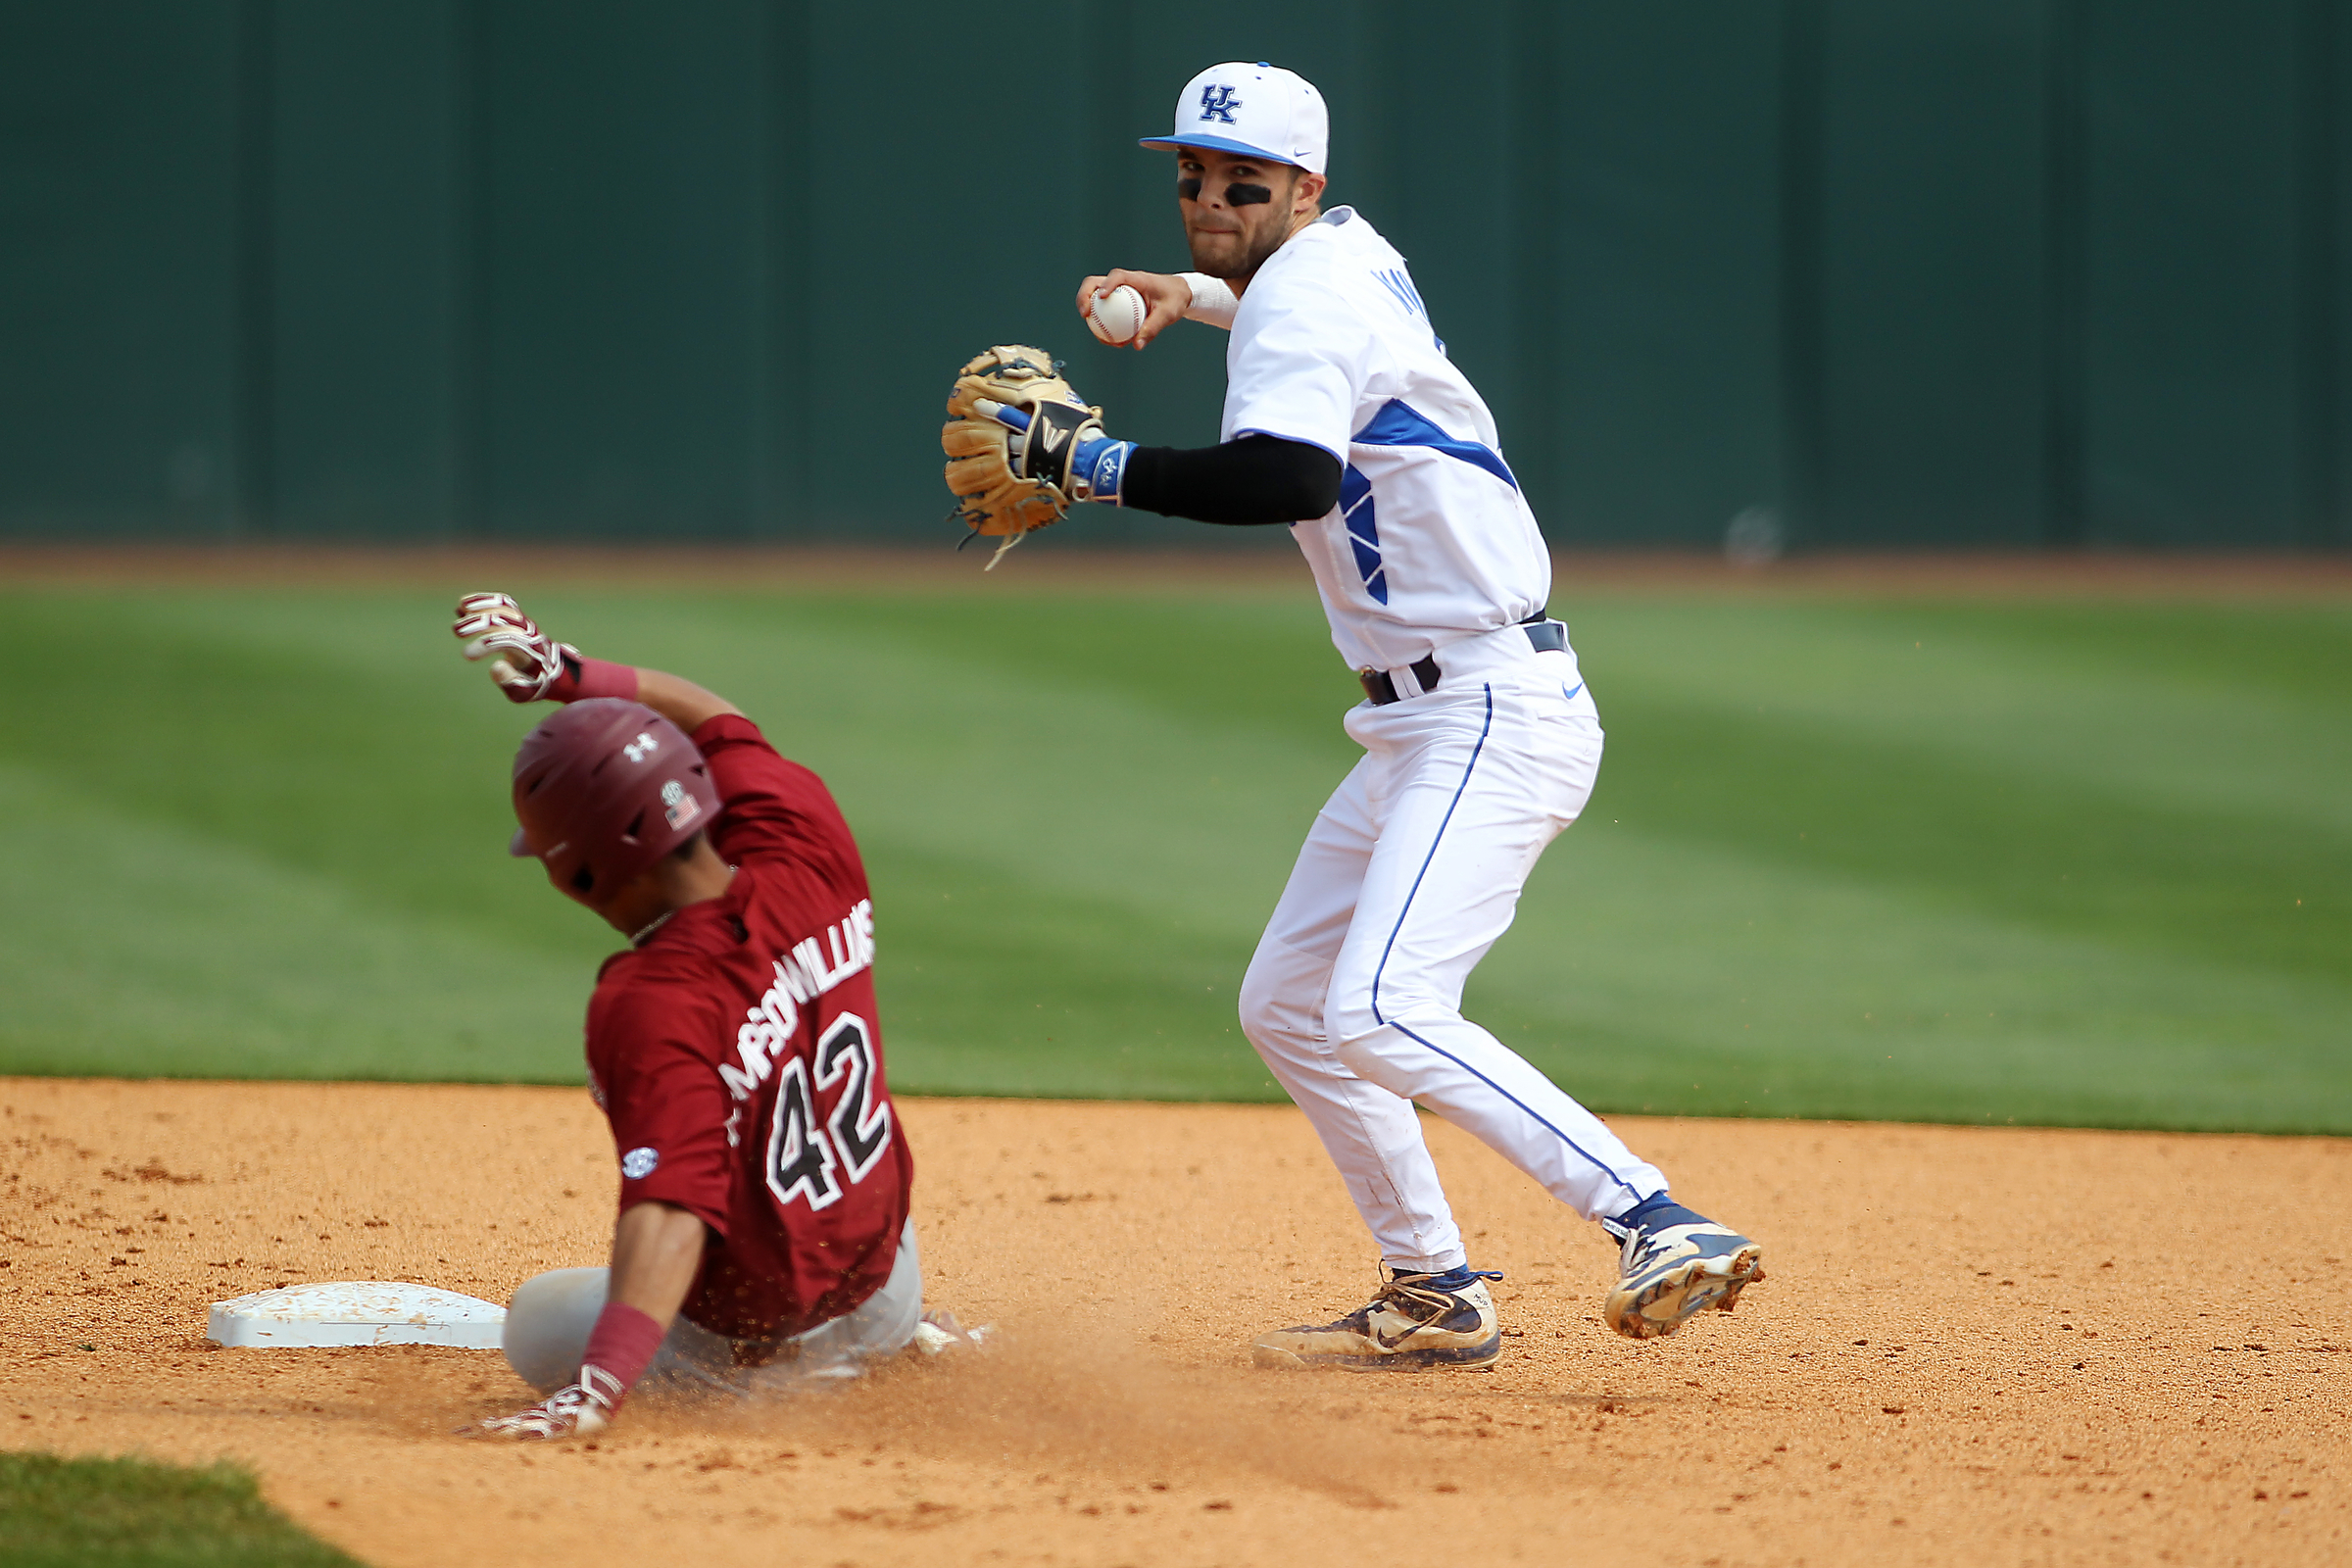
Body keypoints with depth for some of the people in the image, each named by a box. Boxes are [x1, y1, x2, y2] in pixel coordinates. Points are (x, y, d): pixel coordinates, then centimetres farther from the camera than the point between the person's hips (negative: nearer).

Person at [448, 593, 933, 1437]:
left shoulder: (648, 1009, -34)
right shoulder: (807, 847, -16)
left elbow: (668, 1212, -45)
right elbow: (712, 719, 5)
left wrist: (596, 1390, -54)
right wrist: (563, 671, 0)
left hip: (745, 1328, -8)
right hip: (882, 1286, 8)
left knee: (538, 1321, 21)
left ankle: (764, 1393, 2)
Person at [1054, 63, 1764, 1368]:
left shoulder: (1303, 291, -14)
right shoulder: (1345, 253, 14)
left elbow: (1289, 478, -35)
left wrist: (1107, 468, -27)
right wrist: (1199, 296, 31)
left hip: (1495, 717, -11)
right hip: (1421, 726, 11)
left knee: (1380, 1015, -26)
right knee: (1286, 1009, 16)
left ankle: (1660, 1228, -32)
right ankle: (1436, 1297, 20)